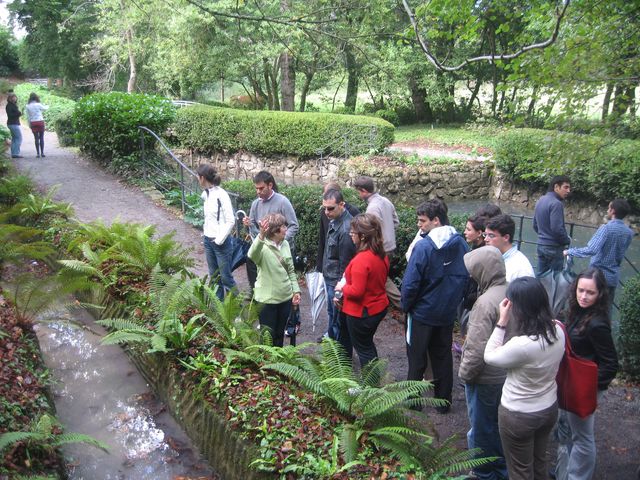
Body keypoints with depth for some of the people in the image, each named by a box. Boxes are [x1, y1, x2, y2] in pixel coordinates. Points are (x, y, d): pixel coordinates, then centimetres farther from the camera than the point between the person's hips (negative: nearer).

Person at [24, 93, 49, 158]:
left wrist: (29, 125, 14)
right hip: (40, 122, -2)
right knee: (41, 138, 3)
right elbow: (45, 108, 12)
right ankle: (42, 153, 1)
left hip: (33, 123, 2)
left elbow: (28, 117, 6)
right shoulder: (38, 105, -7)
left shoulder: (27, 106, 1)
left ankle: (38, 153, 3)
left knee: (36, 138, 5)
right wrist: (47, 106, 34)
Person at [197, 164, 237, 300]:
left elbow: (230, 221, -19)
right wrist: (205, 231, 8)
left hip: (221, 242, -7)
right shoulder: (206, 194, 4)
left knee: (226, 277, 2)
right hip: (208, 240, 7)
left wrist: (219, 240, -17)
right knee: (214, 277, 15)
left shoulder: (221, 195, -18)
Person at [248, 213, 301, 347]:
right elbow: (252, 255, -43)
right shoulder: (262, 246, -18)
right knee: (268, 336, 6)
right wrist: (261, 236, -59)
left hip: (285, 297, 6)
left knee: (280, 334, 19)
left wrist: (296, 290, 7)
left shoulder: (285, 244, 2)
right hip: (267, 299, -6)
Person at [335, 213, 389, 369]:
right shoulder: (381, 254, -1)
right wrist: (350, 277, 11)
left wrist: (342, 287, -10)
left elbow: (356, 292, -28)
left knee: (363, 349, 11)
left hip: (362, 312, -9)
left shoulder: (361, 260, -28)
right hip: (379, 307, 9)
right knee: (368, 344, 27)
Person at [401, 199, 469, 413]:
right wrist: (454, 301, 15)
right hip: (448, 313, 5)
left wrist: (406, 306, -5)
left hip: (422, 313, -5)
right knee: (443, 357, 18)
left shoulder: (424, 246, -23)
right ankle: (443, 401, 29)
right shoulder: (461, 244, -5)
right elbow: (466, 277, 5)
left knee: (417, 358, 13)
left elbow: (410, 284, -21)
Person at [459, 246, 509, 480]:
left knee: (481, 430, 14)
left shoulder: (486, 302, -28)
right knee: (499, 425, 24)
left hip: (486, 379, -7)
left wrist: (465, 373, -11)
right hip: (507, 374, 7)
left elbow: (477, 349, -27)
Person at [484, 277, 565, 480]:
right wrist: (509, 323, -6)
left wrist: (501, 322, -18)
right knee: (539, 463, 28)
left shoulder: (522, 345, -35)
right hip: (549, 408, 7)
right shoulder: (558, 330, -13)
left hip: (519, 416, -7)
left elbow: (490, 356, -18)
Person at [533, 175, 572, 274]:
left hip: (541, 245, 8)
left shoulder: (541, 201, 10)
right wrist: (567, 240, -6)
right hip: (554, 247, -8)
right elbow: (557, 229, -22)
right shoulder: (556, 204, -17)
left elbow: (535, 225, 15)